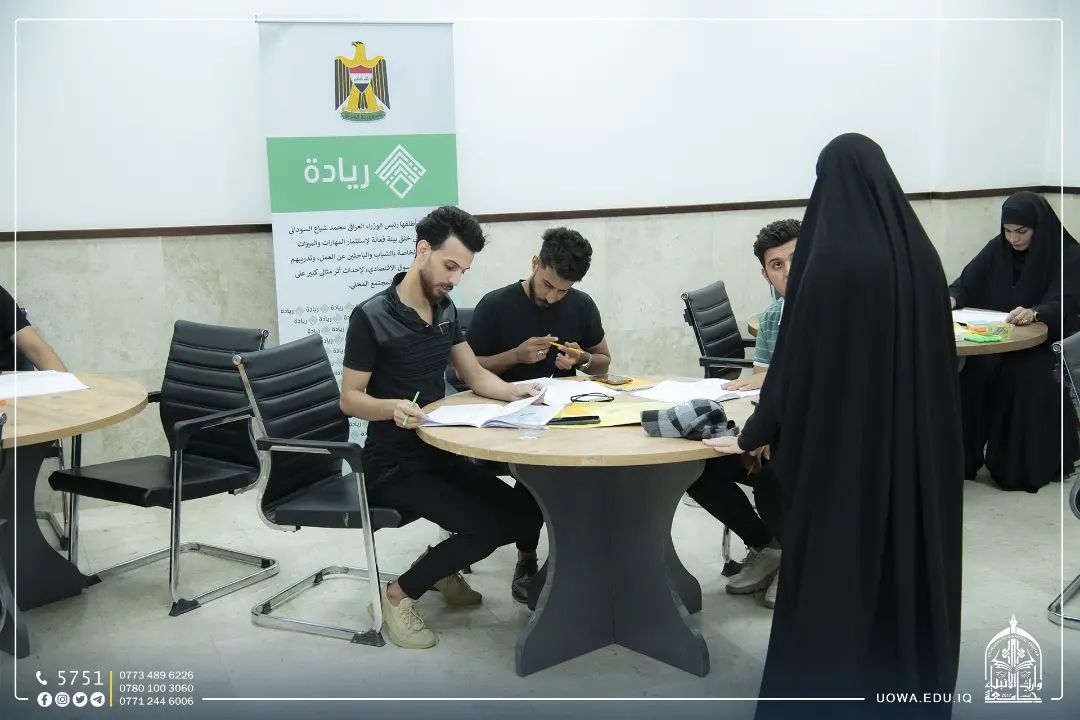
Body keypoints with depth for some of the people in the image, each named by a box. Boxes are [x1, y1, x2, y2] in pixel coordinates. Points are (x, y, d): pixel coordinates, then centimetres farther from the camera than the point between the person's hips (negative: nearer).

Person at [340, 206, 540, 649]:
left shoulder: (445, 309, 7)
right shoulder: (371, 316, -16)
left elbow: (474, 375, 10)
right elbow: (350, 400, -14)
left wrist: (512, 391, -10)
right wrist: (392, 407, -35)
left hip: (441, 454, 8)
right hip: (394, 465, -8)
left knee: (517, 516, 0)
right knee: (487, 527, -20)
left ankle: (440, 567, 23)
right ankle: (400, 594, -1)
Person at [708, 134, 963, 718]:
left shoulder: (832, 259, -18)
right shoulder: (921, 254, 0)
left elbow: (796, 357, -14)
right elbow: (936, 355, 9)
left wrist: (756, 434, -1)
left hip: (842, 442, -6)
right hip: (918, 441, 6)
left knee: (835, 568, 7)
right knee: (910, 556, 19)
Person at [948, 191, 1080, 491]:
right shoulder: (997, 249, 4)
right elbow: (966, 283, 6)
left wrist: (1034, 313, -45)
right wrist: (951, 298, -19)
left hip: (1044, 344, -3)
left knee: (1027, 380, -33)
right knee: (973, 373, -26)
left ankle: (1028, 467, -17)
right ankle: (964, 458, -15)